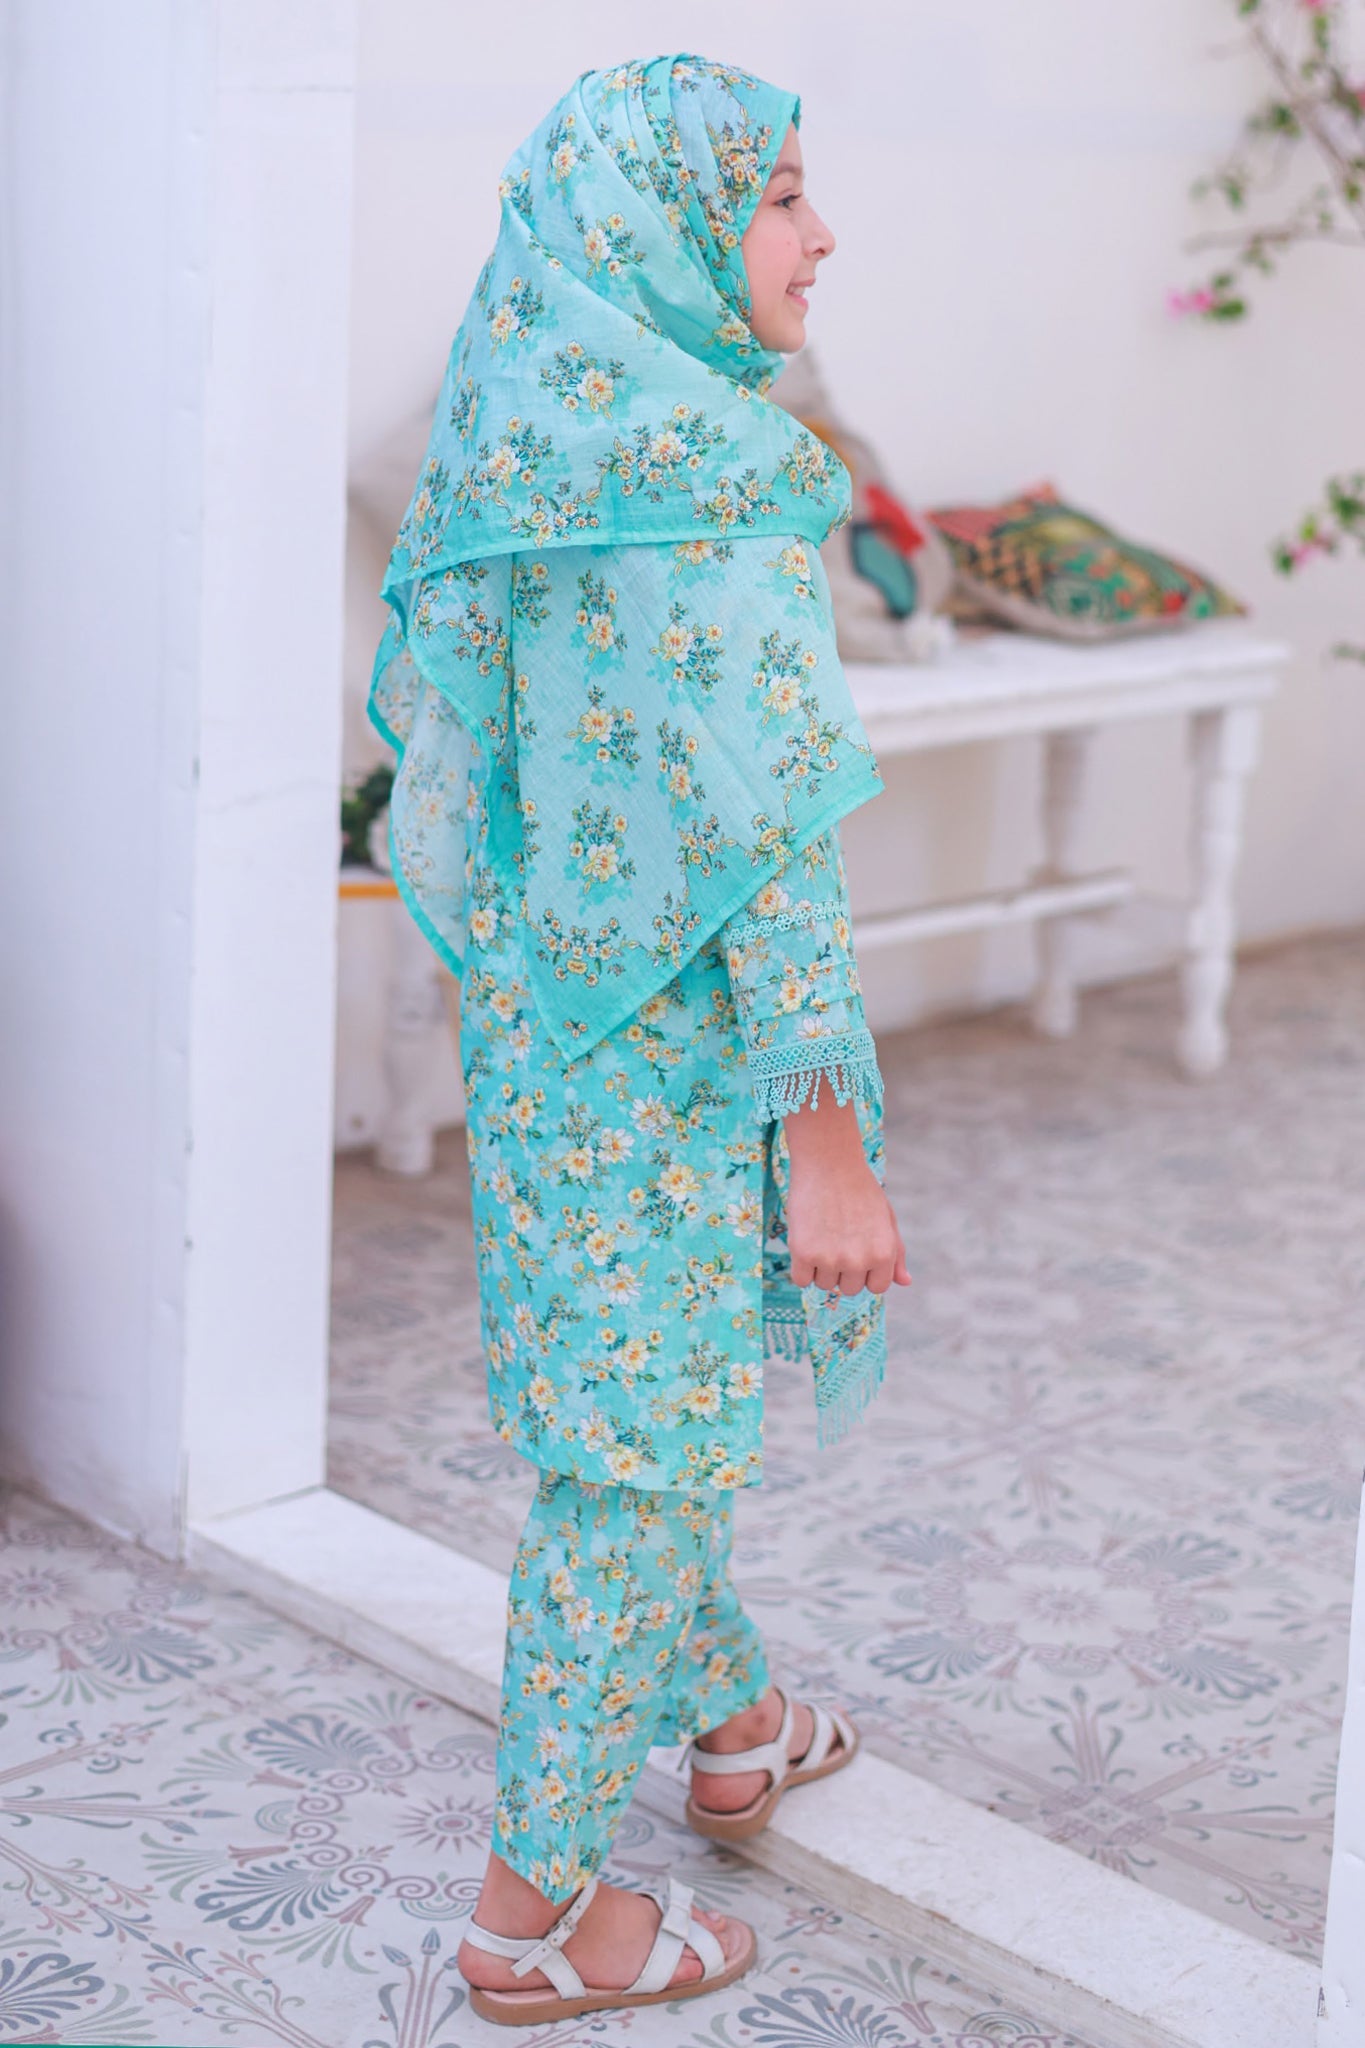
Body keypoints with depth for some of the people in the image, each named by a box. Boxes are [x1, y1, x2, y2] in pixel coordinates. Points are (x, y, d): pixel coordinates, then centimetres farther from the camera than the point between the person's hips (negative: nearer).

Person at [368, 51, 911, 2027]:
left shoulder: (515, 453, 4)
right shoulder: (724, 480, -21)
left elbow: (449, 750, 11)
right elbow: (761, 841, -23)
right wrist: (825, 1135, -18)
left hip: (541, 1018, 9)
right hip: (689, 1047, -9)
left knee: (638, 1401, 24)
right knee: (645, 1437, 4)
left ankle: (735, 1722, 46)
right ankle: (540, 1905, 17)